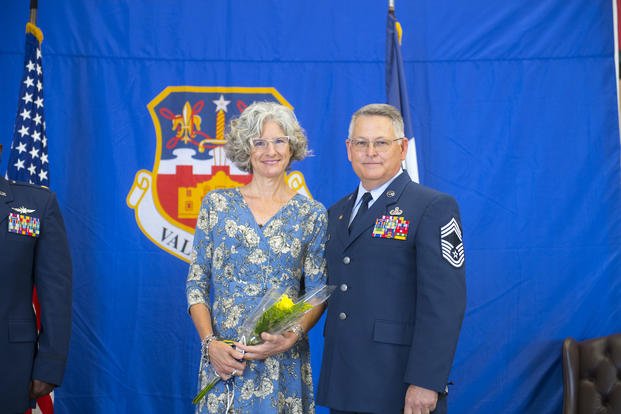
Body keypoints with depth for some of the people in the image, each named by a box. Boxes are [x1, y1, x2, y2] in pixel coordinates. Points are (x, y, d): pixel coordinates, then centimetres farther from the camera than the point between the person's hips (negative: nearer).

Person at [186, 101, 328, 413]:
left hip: (284, 360, 0)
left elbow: (317, 293, 2)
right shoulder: (216, 203, 3)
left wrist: (293, 335, -16)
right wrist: (210, 342, -9)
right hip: (223, 357, 0)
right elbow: (196, 284, 3)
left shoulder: (312, 214, 2)